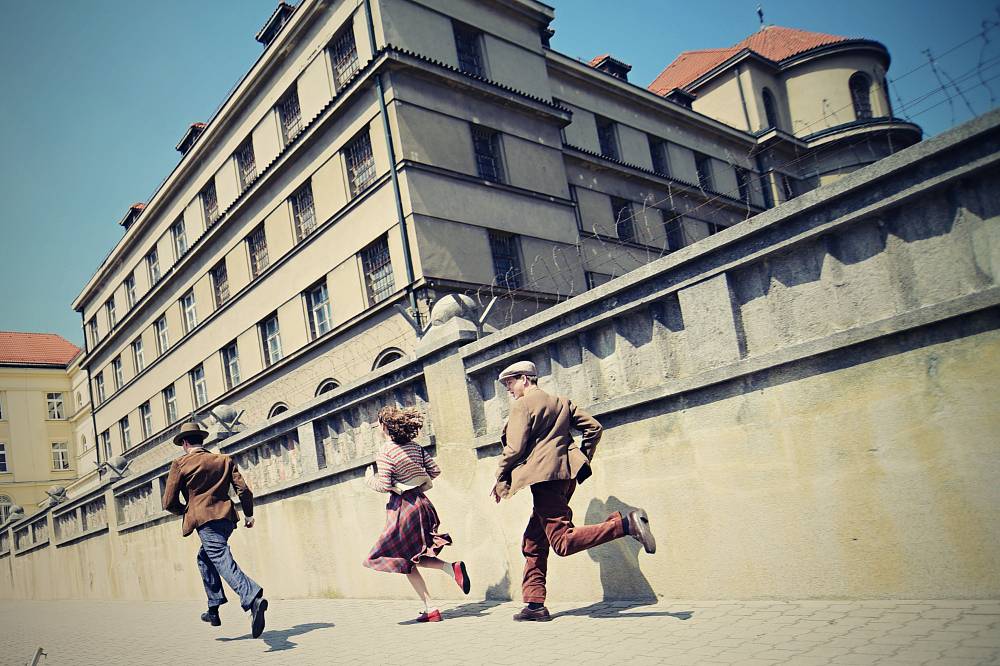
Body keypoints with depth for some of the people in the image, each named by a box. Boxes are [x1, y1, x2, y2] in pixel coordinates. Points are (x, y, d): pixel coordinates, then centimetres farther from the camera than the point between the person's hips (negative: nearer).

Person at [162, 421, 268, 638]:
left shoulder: (180, 464, 2)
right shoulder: (224, 460, 12)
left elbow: (169, 502, 1)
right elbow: (243, 489, 4)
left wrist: (186, 511, 21)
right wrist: (248, 514, 18)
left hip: (205, 521, -6)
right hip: (227, 518, 6)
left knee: (224, 562, -16)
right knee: (204, 557, 26)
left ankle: (254, 598, -39)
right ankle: (214, 609, 25)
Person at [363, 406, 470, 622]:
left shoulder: (384, 451, -13)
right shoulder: (415, 447, 7)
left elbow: (384, 485, -16)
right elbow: (435, 470, 8)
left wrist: (369, 479, 4)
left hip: (403, 507, -7)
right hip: (422, 503, 7)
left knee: (405, 560, 5)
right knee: (415, 556, 19)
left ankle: (430, 608, 0)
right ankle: (452, 567, -2)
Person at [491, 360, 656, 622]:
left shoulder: (522, 404, -4)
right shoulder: (561, 402, 19)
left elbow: (514, 448, -10)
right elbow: (594, 427, 16)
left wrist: (501, 480, 2)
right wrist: (582, 460, 21)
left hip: (542, 478, -9)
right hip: (564, 475, 9)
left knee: (563, 541, -14)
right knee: (533, 544, 14)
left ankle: (626, 523, -26)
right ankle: (535, 604, 13)